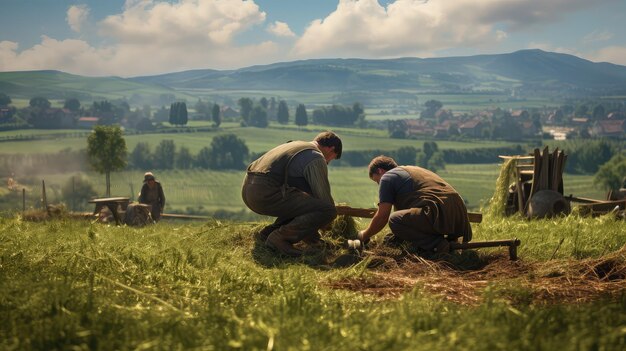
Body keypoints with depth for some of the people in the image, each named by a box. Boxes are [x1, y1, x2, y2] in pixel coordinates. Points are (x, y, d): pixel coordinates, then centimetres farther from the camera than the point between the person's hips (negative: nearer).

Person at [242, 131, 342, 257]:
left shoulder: (293, 145, 29)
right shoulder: (316, 158, 0)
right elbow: (324, 197, -2)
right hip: (268, 194, -10)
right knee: (328, 210, -11)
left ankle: (269, 232, 15)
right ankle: (279, 237, -9)